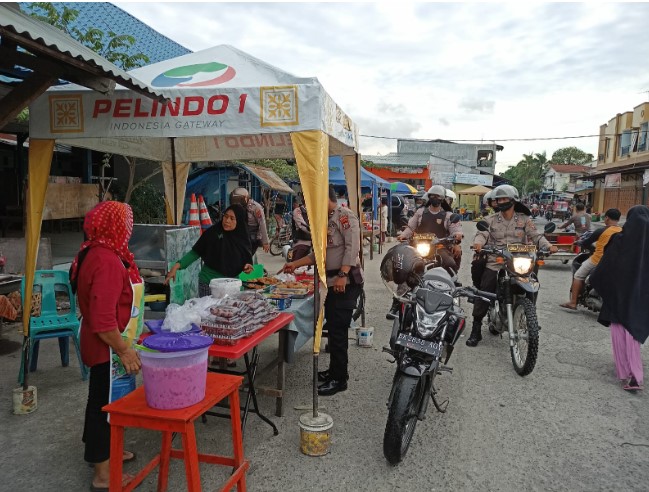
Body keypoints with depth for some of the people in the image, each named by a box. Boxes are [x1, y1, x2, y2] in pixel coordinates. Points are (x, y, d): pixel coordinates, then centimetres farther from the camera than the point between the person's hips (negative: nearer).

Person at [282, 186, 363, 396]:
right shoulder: (327, 221, 19)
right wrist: (294, 264, 20)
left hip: (346, 281, -9)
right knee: (333, 327, 13)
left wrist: (343, 275, -26)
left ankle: (339, 379, 2)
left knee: (338, 329, -7)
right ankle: (335, 370, 25)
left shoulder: (345, 216, -8)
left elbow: (352, 247, -19)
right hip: (332, 282, 9)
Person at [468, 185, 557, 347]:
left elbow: (535, 235, 2)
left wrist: (548, 245, -18)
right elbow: (482, 233, -6)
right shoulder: (490, 220, 10)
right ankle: (476, 330, 1)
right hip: (495, 263, -1)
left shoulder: (524, 220, 11)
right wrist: (478, 242, -29)